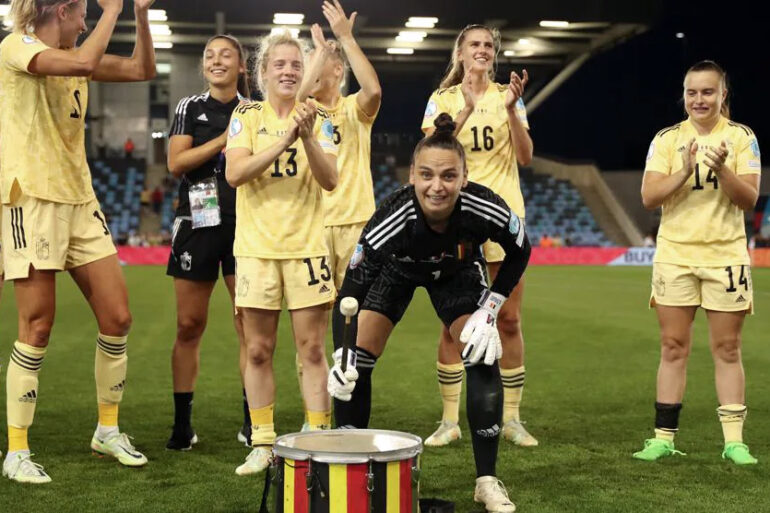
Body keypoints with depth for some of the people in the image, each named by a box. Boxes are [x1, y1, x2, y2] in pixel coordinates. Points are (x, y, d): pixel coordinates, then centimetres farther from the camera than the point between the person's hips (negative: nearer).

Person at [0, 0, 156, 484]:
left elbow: (143, 69, 15)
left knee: (117, 317, 4)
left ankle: (108, 429, 20)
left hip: (80, 199, 8)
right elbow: (82, 64, -27)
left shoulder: (72, 55, 15)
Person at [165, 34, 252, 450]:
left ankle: (252, 423, 7)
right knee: (189, 326, 3)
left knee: (251, 326, -2)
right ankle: (182, 424, 12)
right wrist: (224, 139, -11)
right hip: (198, 225, 0)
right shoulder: (190, 108, 7)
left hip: (246, 225, 0)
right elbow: (176, 163, -5)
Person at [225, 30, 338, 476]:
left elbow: (330, 180, -6)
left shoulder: (318, 118, 4)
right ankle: (263, 445, 14)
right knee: (258, 351, 4)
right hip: (256, 246, 0)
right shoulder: (247, 116, 3)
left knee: (312, 350, 0)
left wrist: (308, 138, -21)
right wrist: (283, 140, -21)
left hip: (306, 245, 0)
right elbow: (234, 173, -12)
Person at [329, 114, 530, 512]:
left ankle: (487, 480, 1)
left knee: (483, 361, -12)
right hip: (395, 270, -1)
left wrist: (490, 309, -20)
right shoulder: (393, 218, -41)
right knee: (354, 365, -10)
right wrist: (342, 356, -44)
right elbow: (351, 290, -32)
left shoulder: (484, 208, -37)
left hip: (458, 273, 1)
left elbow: (519, 253, -14)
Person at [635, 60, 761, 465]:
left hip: (726, 256, -1)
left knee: (727, 348, 3)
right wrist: (685, 170, -21)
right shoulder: (667, 139, 2)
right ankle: (664, 438, 9)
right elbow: (649, 197, -6)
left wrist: (722, 169, -23)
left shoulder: (741, 137, 1)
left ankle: (734, 441, 8)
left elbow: (749, 199, -6)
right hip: (674, 255, 1)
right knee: (673, 347, 3)